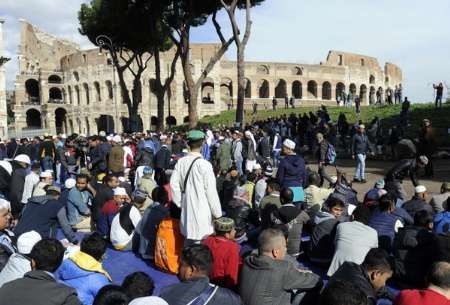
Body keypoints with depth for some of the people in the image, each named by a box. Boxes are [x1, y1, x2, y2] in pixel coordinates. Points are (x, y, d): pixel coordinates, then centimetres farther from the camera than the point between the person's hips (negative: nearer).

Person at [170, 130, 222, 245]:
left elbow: (174, 184, 1)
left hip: (187, 211, 6)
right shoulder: (204, 164, -15)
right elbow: (211, 191, -13)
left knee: (189, 243, 19)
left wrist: (180, 203, 13)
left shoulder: (181, 162, -1)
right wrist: (218, 213, -5)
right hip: (202, 211, -6)